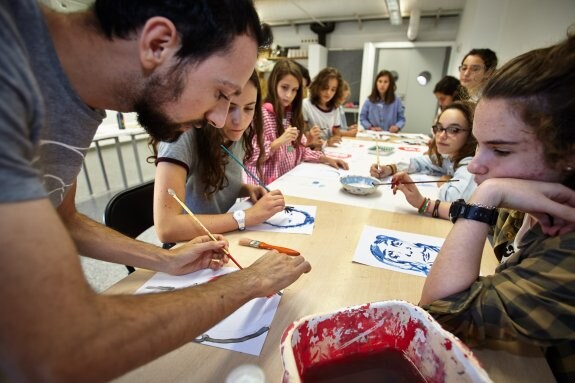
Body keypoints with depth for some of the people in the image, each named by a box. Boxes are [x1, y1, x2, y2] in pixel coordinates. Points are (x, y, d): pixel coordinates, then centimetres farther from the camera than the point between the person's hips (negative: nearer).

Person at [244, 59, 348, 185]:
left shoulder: (292, 114, 10)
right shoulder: (262, 114, -11)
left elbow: (299, 149, 12)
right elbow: (249, 155, -16)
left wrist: (326, 159, 4)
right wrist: (279, 141, -23)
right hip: (267, 184, -7)